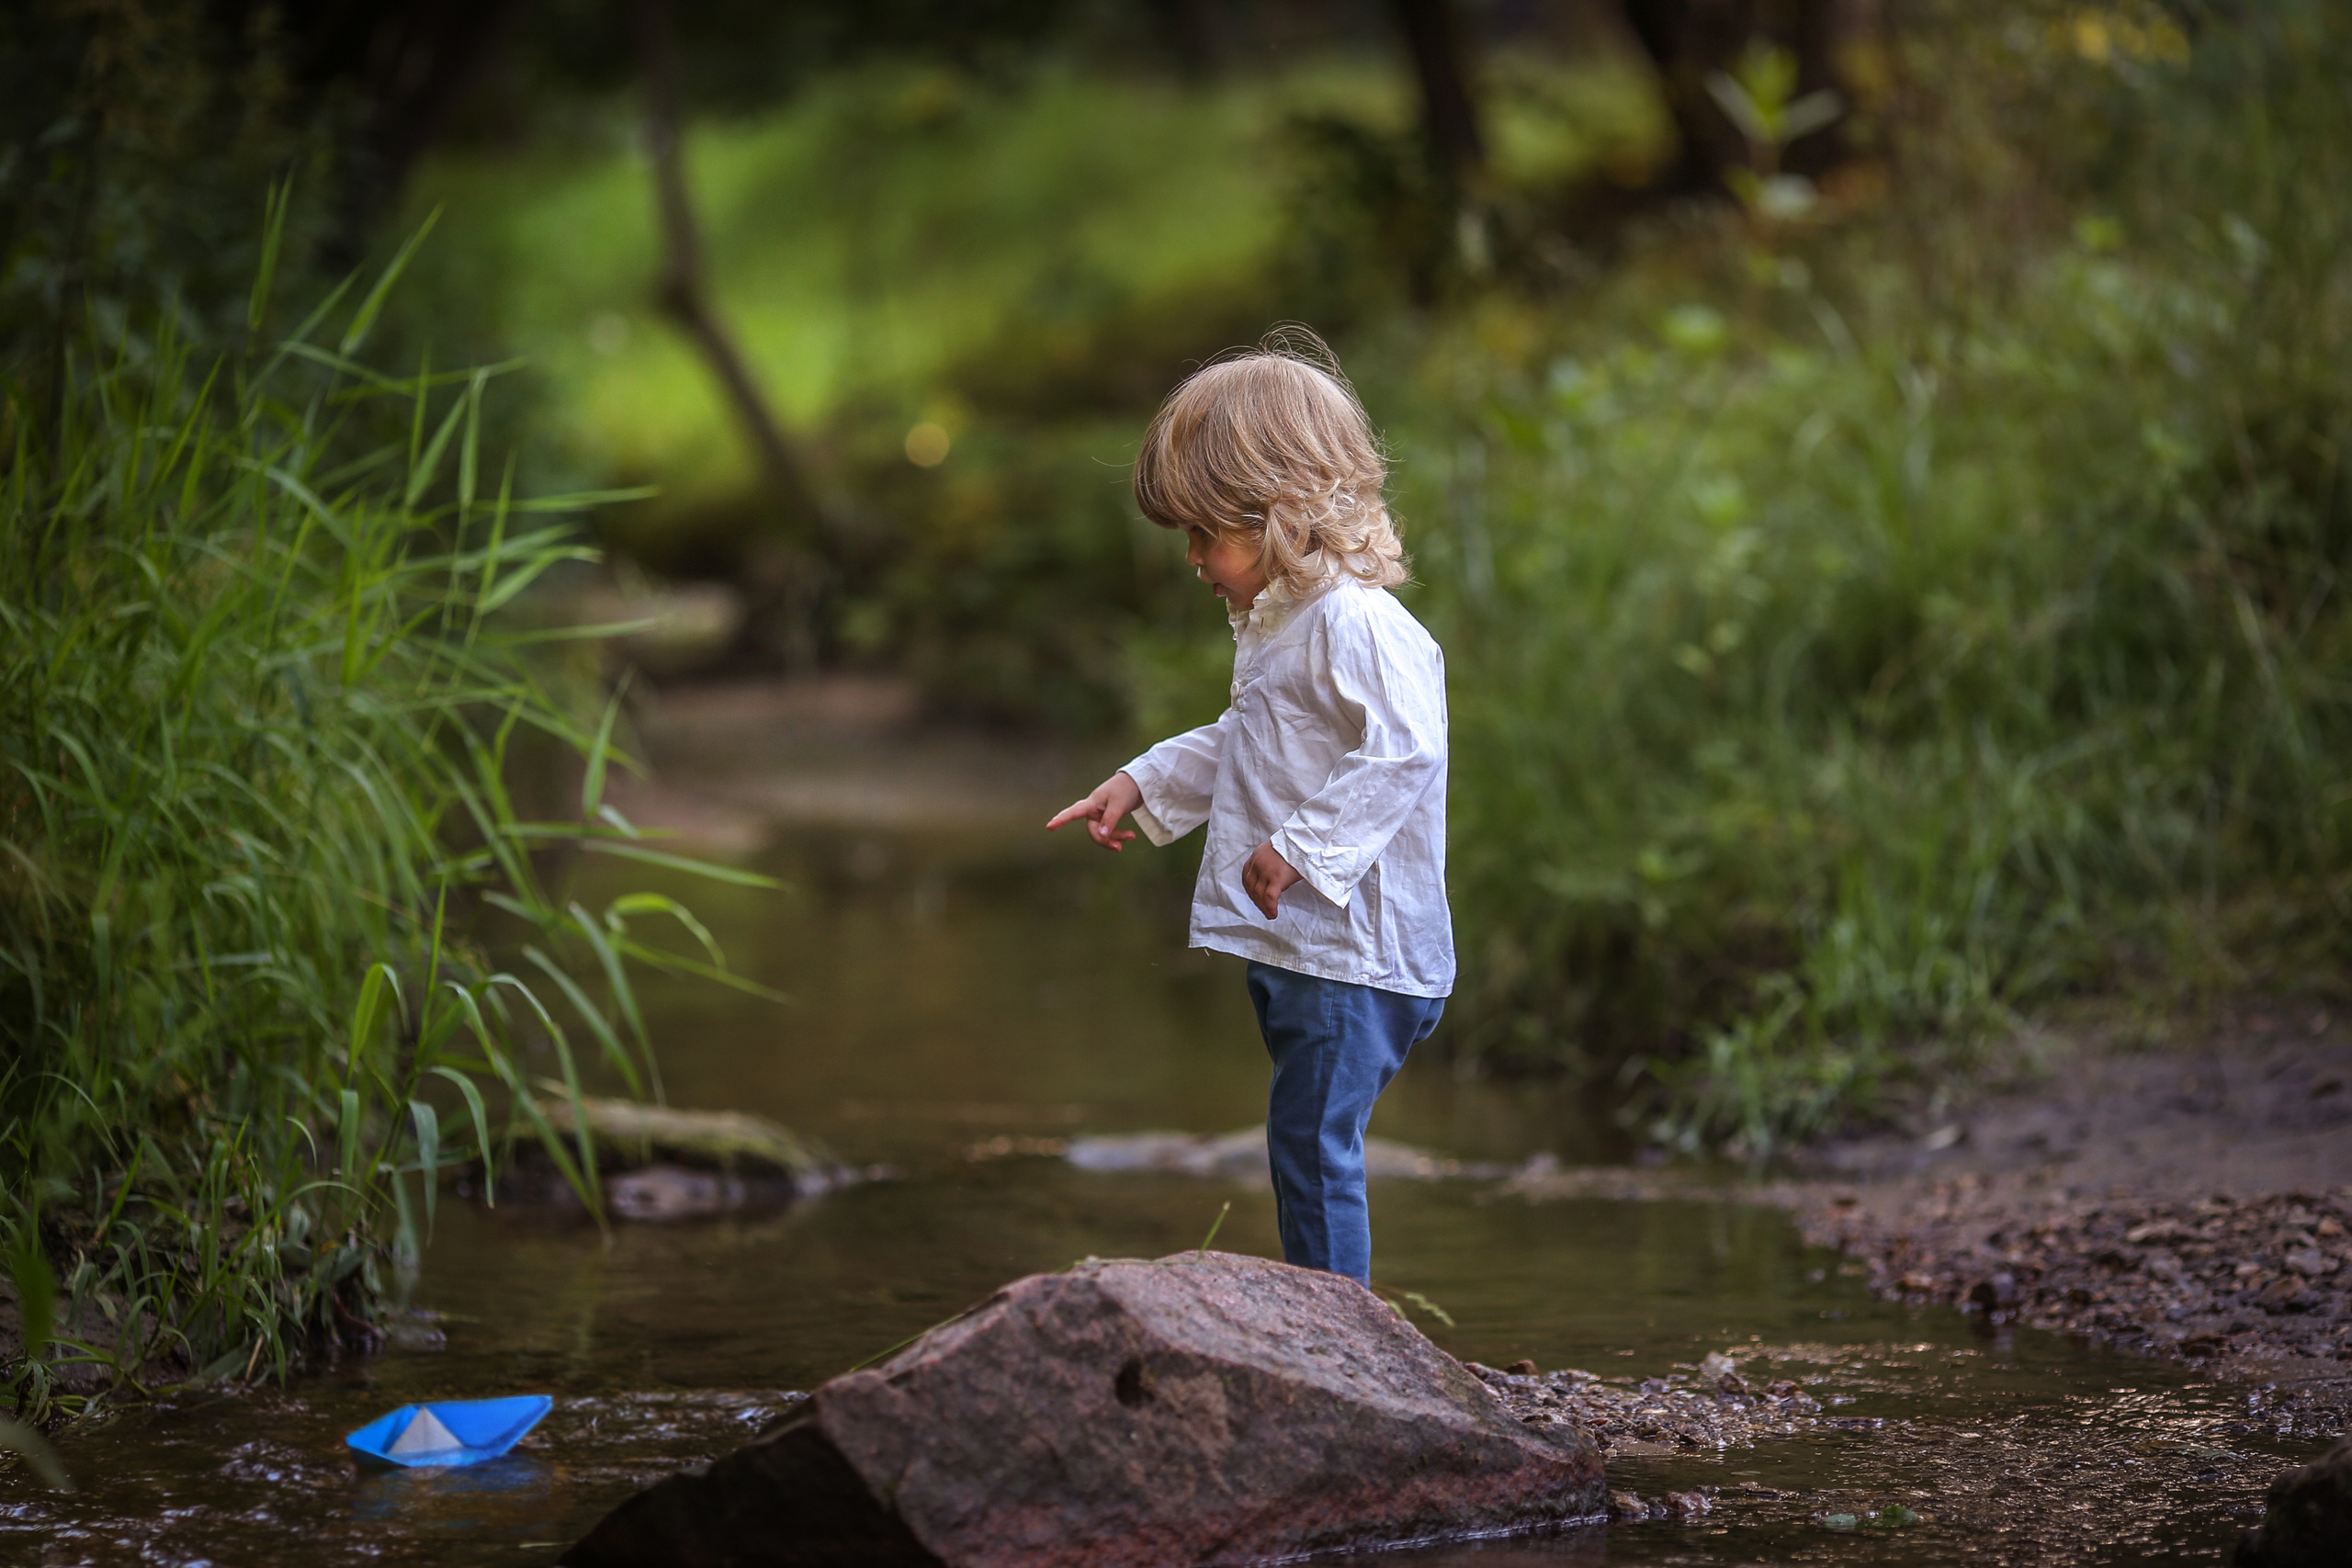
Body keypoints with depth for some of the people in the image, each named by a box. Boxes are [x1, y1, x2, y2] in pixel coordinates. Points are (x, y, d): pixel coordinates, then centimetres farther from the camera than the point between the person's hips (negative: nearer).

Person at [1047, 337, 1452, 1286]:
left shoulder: (1357, 623, -19)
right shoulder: (1280, 621, 15)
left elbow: (1403, 751, -28)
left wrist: (1300, 848, -29)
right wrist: (1147, 785, 24)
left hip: (1353, 952, -11)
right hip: (1292, 947, 11)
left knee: (1312, 1140, -8)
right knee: (1303, 1144, 15)